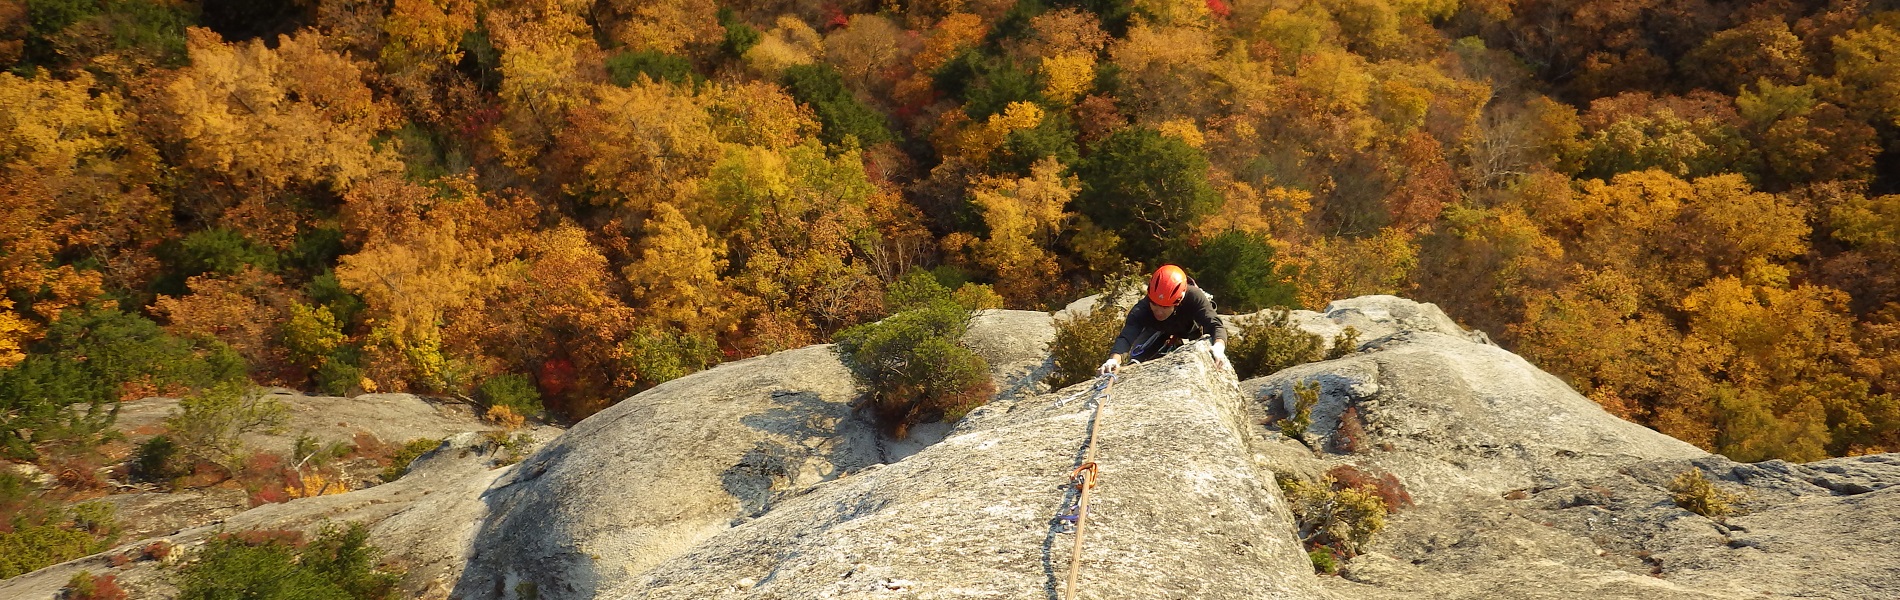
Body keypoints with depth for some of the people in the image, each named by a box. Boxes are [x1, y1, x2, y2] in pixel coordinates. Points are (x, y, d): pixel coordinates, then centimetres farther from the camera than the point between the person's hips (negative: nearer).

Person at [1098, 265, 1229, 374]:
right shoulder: (1141, 310, -42)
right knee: (1136, 357, -14)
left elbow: (1215, 326, -50)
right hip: (1160, 331, 0)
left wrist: (1219, 348, -73)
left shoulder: (1194, 298, -44)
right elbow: (1126, 337, -54)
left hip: (1191, 331, 0)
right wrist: (1115, 359, -75)